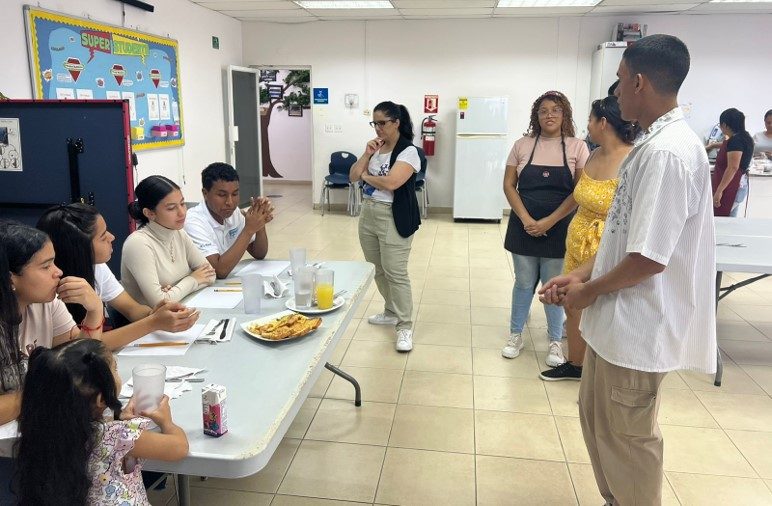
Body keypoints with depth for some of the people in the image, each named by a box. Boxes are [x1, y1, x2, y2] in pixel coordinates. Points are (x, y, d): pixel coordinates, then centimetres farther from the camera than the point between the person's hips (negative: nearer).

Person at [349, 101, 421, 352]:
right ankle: (391, 312, 35)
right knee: (377, 269, 17)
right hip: (368, 213, 8)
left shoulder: (408, 151, -13)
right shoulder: (375, 148, 10)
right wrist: (367, 154, -5)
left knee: (395, 273, -6)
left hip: (393, 218, -8)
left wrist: (366, 176, -8)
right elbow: (353, 176, 8)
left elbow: (390, 182, -26)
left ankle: (405, 327, 3)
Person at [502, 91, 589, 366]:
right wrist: (526, 219, -12)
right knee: (523, 283, 11)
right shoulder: (522, 145, 2)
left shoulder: (577, 147, -2)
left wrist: (549, 222, -15)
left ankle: (555, 341, 24)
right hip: (524, 226, 1)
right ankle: (515, 335, 27)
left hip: (558, 228, -1)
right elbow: (509, 185, 1)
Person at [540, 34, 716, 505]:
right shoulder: (654, 144, 8)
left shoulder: (668, 152, -24)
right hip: (618, 317, 10)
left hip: (638, 325, -10)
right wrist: (582, 274, 8)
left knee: (626, 435, 10)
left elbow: (649, 258, -26)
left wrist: (590, 291, -11)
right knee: (596, 418, 23)